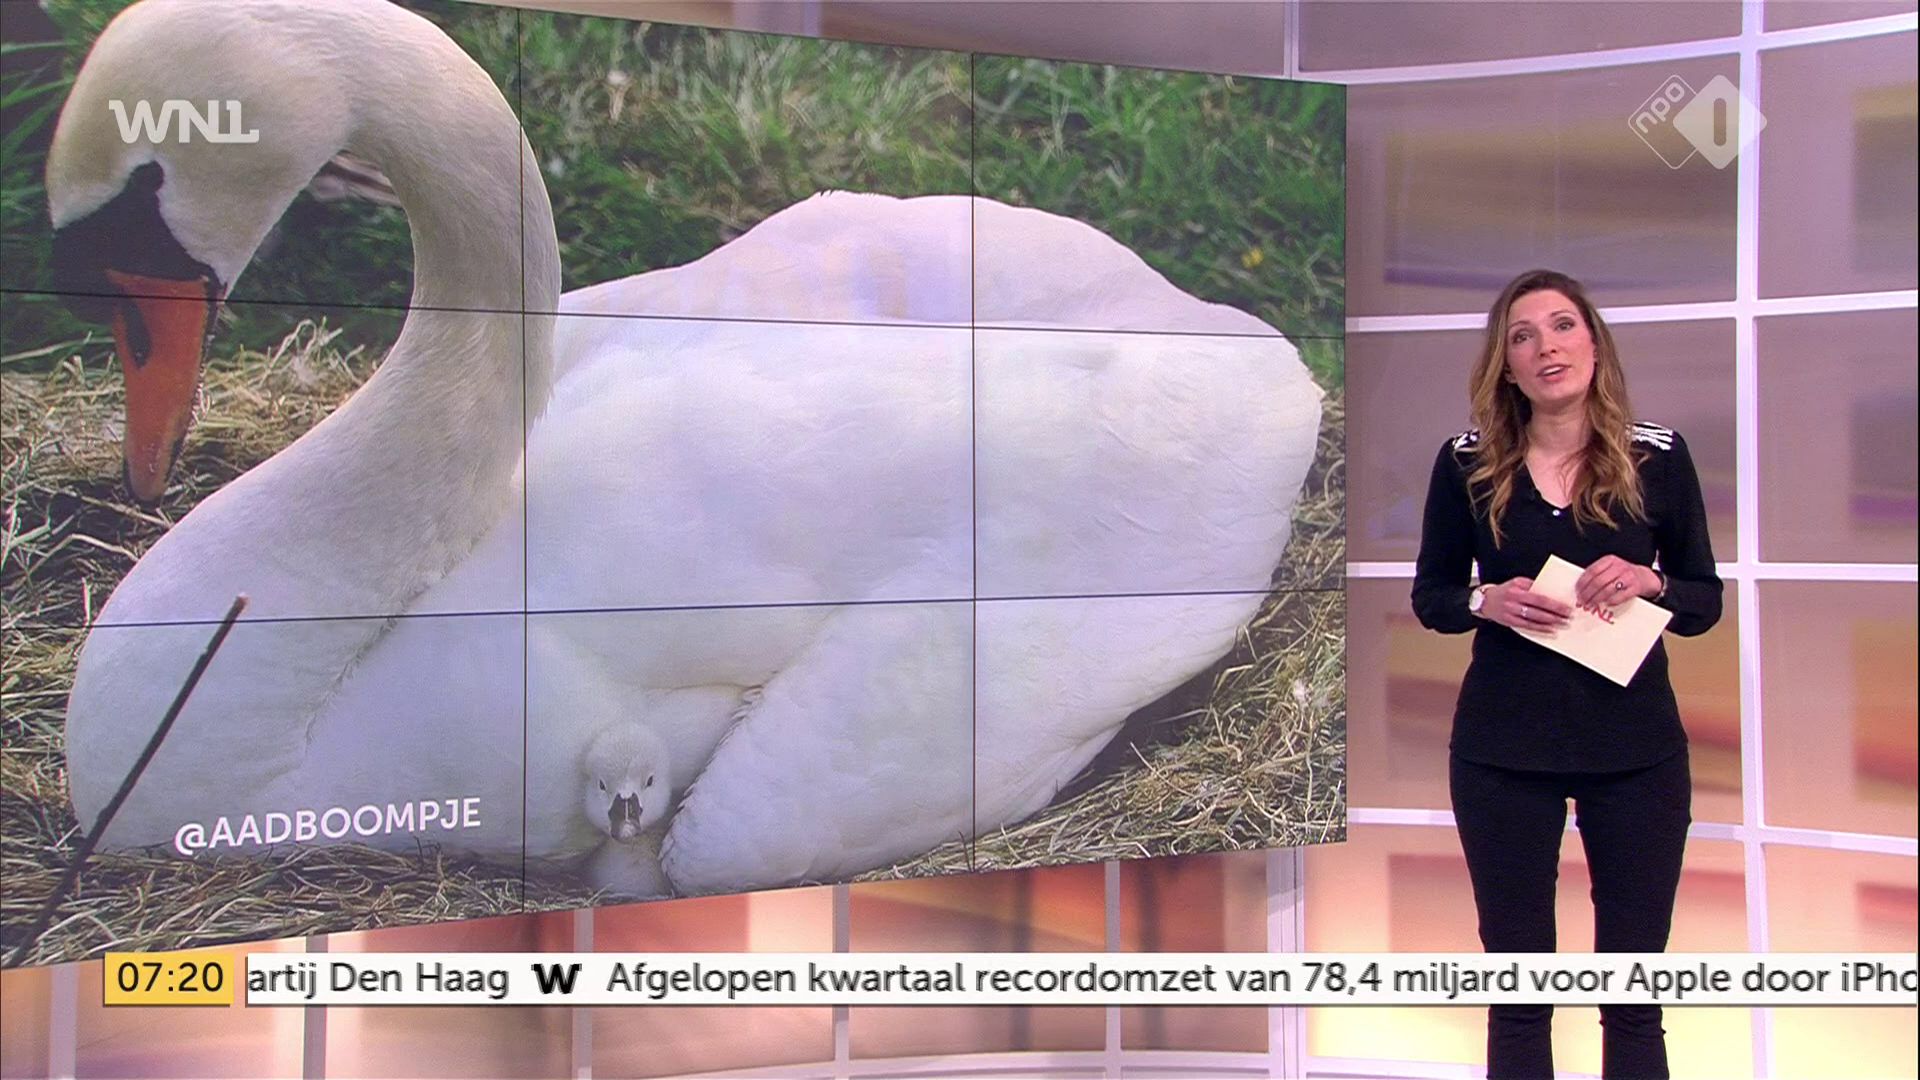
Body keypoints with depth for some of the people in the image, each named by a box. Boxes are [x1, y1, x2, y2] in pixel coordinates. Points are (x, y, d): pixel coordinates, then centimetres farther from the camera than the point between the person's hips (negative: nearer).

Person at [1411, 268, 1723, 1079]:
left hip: (1637, 747, 0)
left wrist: (1651, 582, -16)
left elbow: (1706, 603, 5)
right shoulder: (1467, 464, 0)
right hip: (1503, 749, 0)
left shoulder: (1658, 457, 0)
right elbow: (1429, 594, 6)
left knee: (1633, 993, 6)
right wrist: (1486, 601, -15)